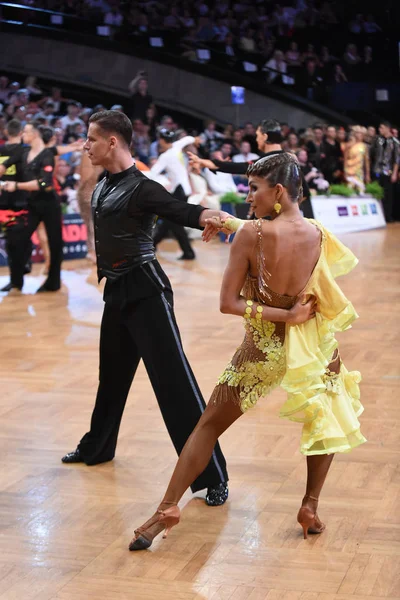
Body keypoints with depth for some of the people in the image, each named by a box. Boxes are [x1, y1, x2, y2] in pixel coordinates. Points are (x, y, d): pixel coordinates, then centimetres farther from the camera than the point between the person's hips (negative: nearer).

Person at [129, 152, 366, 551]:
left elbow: (228, 303, -17)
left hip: (262, 349, -2)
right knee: (325, 417, 29)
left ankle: (168, 507, 16)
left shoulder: (250, 234, -17)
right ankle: (310, 507, 22)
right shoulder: (319, 235, -7)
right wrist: (231, 224, 12)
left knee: (209, 425, 13)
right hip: (312, 346, 2)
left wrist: (281, 314, -12)